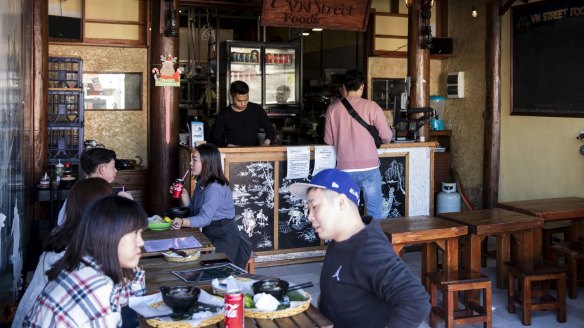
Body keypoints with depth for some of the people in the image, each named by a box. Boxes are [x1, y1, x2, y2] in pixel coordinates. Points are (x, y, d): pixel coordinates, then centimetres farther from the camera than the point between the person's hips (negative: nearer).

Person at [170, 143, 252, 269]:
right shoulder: (202, 184, 8)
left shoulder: (215, 188, -21)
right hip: (209, 234, 8)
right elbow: (194, 212, 9)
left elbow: (205, 218, -30)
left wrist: (182, 222, -45)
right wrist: (183, 195, -5)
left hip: (224, 238, -8)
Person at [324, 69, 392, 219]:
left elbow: (328, 140, 6)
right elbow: (387, 136, -6)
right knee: (374, 214, 8)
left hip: (345, 169, 2)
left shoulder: (333, 109, 1)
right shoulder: (371, 106, -5)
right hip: (369, 168, -1)